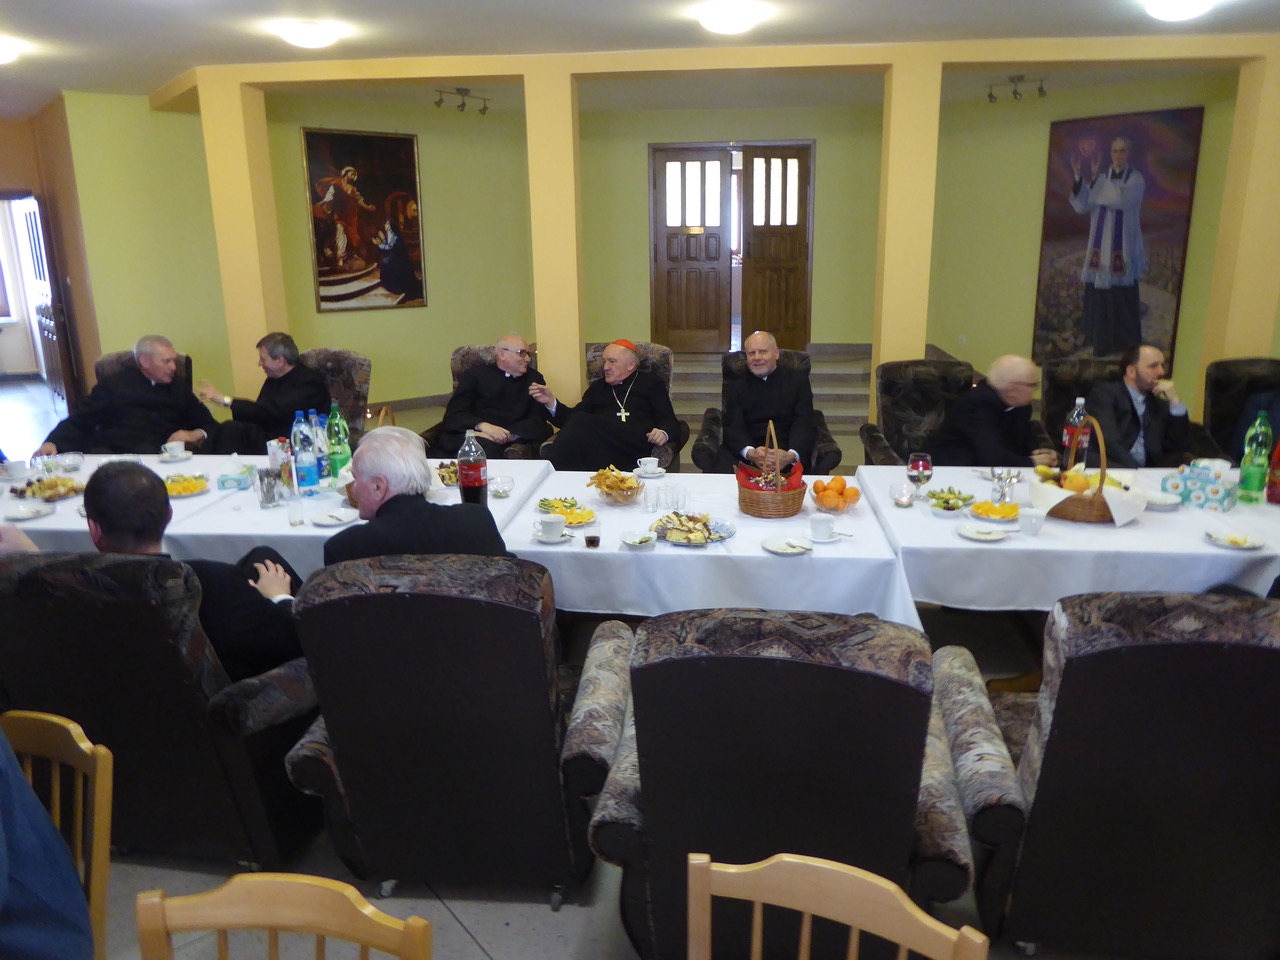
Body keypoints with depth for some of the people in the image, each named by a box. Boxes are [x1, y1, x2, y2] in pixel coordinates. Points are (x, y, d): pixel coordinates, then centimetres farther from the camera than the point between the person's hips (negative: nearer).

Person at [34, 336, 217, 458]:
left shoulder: (179, 387, 23)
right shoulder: (114, 385, 17)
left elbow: (210, 426, 23)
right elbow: (78, 422, 12)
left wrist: (196, 435, 0)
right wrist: (52, 443, -7)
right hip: (111, 452, 0)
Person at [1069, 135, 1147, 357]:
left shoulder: (1136, 180, -1)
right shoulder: (1102, 179, 10)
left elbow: (1121, 200, -21)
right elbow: (1081, 206, -2)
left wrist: (1096, 177, -21)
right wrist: (1078, 176, -12)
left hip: (1123, 247, -4)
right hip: (1100, 247, 4)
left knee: (1122, 296, -4)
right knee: (1098, 295, 4)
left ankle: (1126, 343, 7)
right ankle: (1103, 343, 14)